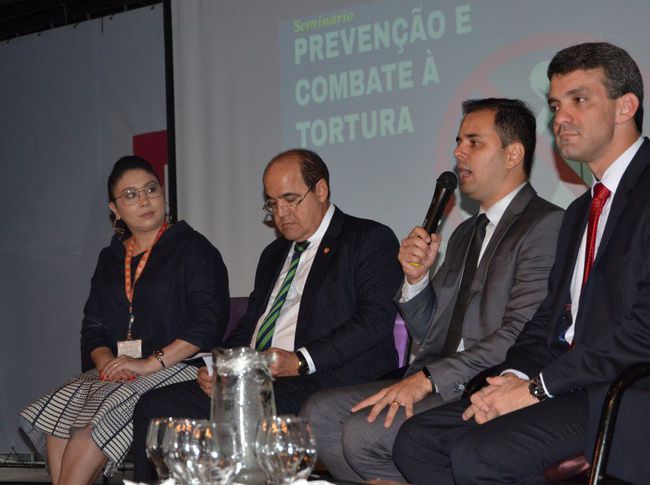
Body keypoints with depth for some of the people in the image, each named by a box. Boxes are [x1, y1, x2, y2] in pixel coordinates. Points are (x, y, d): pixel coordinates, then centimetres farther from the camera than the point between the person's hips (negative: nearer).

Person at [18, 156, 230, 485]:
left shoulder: (193, 248, 3)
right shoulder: (110, 259, 22)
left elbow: (209, 323, -8)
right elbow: (93, 326, 18)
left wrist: (150, 363, -16)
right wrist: (106, 360, -7)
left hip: (175, 369, -5)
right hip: (117, 372, 5)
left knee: (104, 416, -32)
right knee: (55, 412, -24)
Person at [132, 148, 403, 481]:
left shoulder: (370, 239, 3)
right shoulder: (274, 255, 28)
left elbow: (377, 318, -10)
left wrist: (301, 361, -18)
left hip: (325, 380, -7)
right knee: (155, 407, -11)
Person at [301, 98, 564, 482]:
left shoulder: (546, 225, -7)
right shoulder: (466, 234, 22)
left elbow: (520, 336, -18)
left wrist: (427, 378, -20)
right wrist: (416, 277, 3)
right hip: (442, 385, 9)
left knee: (364, 431, -24)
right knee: (319, 412, -7)